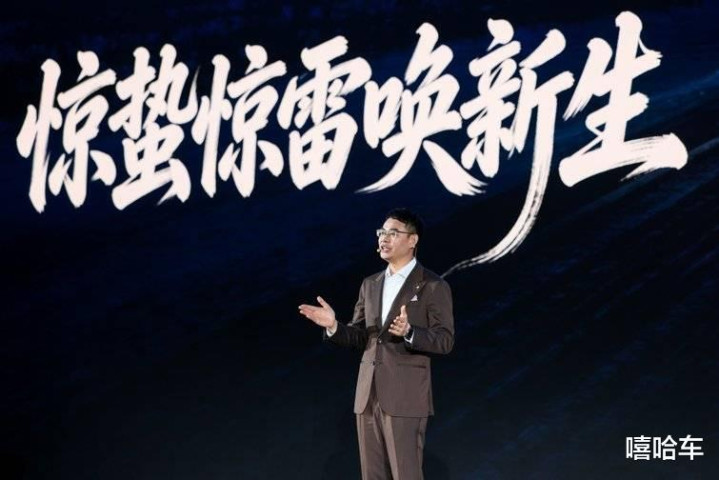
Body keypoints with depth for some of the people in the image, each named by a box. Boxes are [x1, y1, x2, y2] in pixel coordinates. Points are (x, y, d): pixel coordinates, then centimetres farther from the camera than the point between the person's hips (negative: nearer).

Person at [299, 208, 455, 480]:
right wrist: (333, 326, -7)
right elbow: (359, 338, 14)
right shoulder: (370, 285, 15)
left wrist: (409, 332, -28)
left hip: (405, 398, -6)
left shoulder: (433, 286, -3)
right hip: (368, 396, 6)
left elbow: (445, 340, -10)